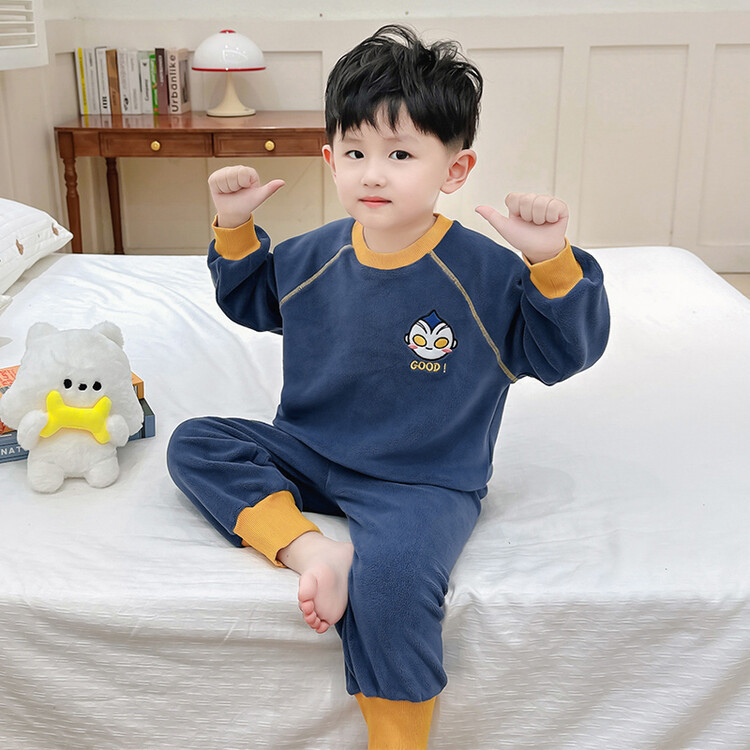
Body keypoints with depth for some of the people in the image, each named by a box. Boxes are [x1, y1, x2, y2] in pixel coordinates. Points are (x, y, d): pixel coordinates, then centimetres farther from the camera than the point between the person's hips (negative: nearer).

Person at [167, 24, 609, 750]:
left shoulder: (488, 272, -13)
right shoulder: (312, 256, 1)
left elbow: (565, 351, -10)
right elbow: (252, 299, 20)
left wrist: (553, 263, -27)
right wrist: (234, 228, 4)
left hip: (423, 483, -5)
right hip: (305, 456, 6)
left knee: (393, 574, -33)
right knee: (194, 444, -6)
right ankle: (308, 548, -22)